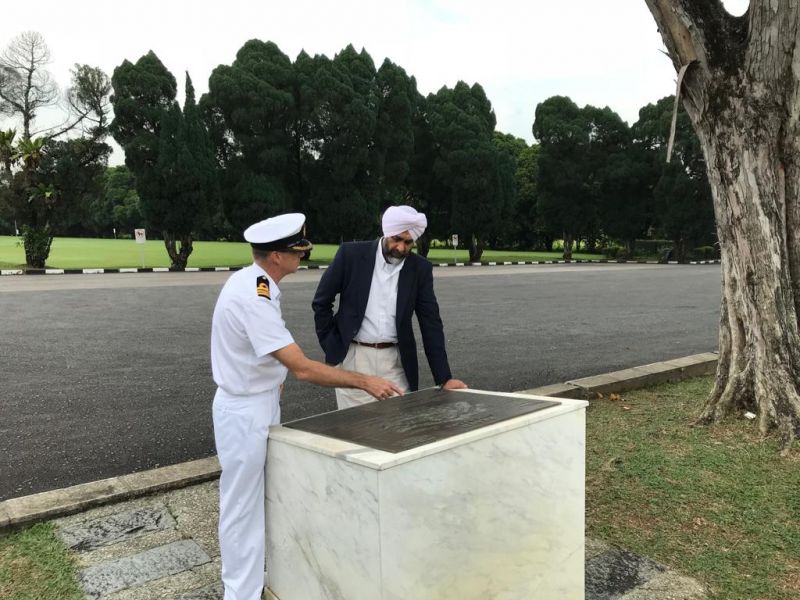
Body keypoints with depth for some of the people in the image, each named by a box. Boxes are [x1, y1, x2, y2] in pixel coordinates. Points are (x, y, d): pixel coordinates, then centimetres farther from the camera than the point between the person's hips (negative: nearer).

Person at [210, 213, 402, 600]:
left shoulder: (249, 280, 1)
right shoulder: (254, 300, -30)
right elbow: (303, 369, -31)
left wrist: (270, 373, 14)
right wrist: (365, 382, -25)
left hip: (260, 400, 10)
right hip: (245, 411, -10)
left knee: (264, 495, 22)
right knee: (243, 505, 5)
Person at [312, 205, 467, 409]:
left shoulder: (420, 269, -1)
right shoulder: (351, 254, -7)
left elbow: (431, 323, 0)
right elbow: (321, 302, 2)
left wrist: (444, 378, -4)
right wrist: (331, 345, -1)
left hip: (395, 360, 2)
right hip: (354, 357, -2)